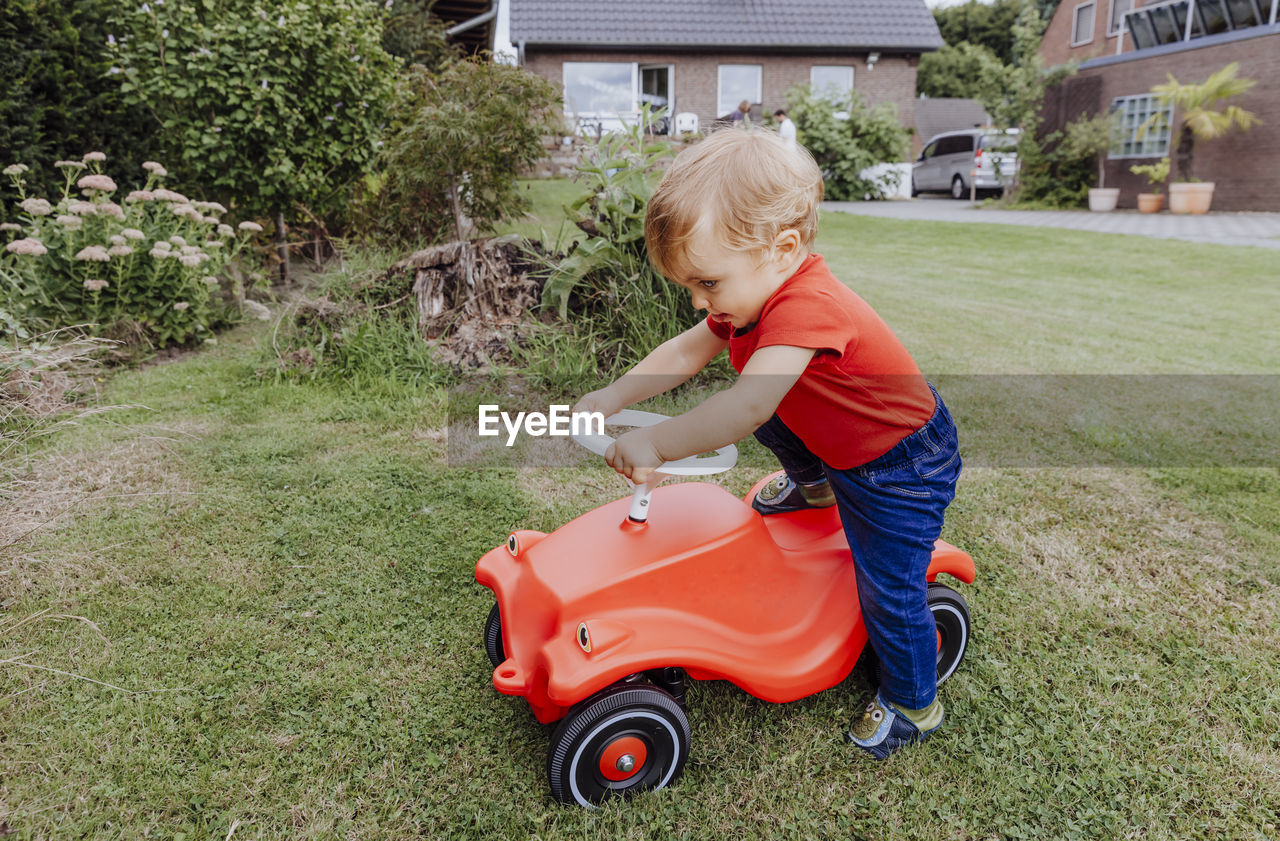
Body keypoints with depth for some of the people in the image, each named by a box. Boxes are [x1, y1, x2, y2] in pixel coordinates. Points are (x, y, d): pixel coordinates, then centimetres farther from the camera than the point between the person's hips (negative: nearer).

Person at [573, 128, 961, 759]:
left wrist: (654, 445, -48)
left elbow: (747, 405, -51)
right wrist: (610, 398, -12)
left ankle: (913, 706, 25)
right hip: (838, 442, 8)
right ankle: (814, 483, 32)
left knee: (889, 592, -1)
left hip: (903, 468, -8)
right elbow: (686, 353, -4)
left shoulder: (807, 306, -39)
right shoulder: (755, 292, -9)